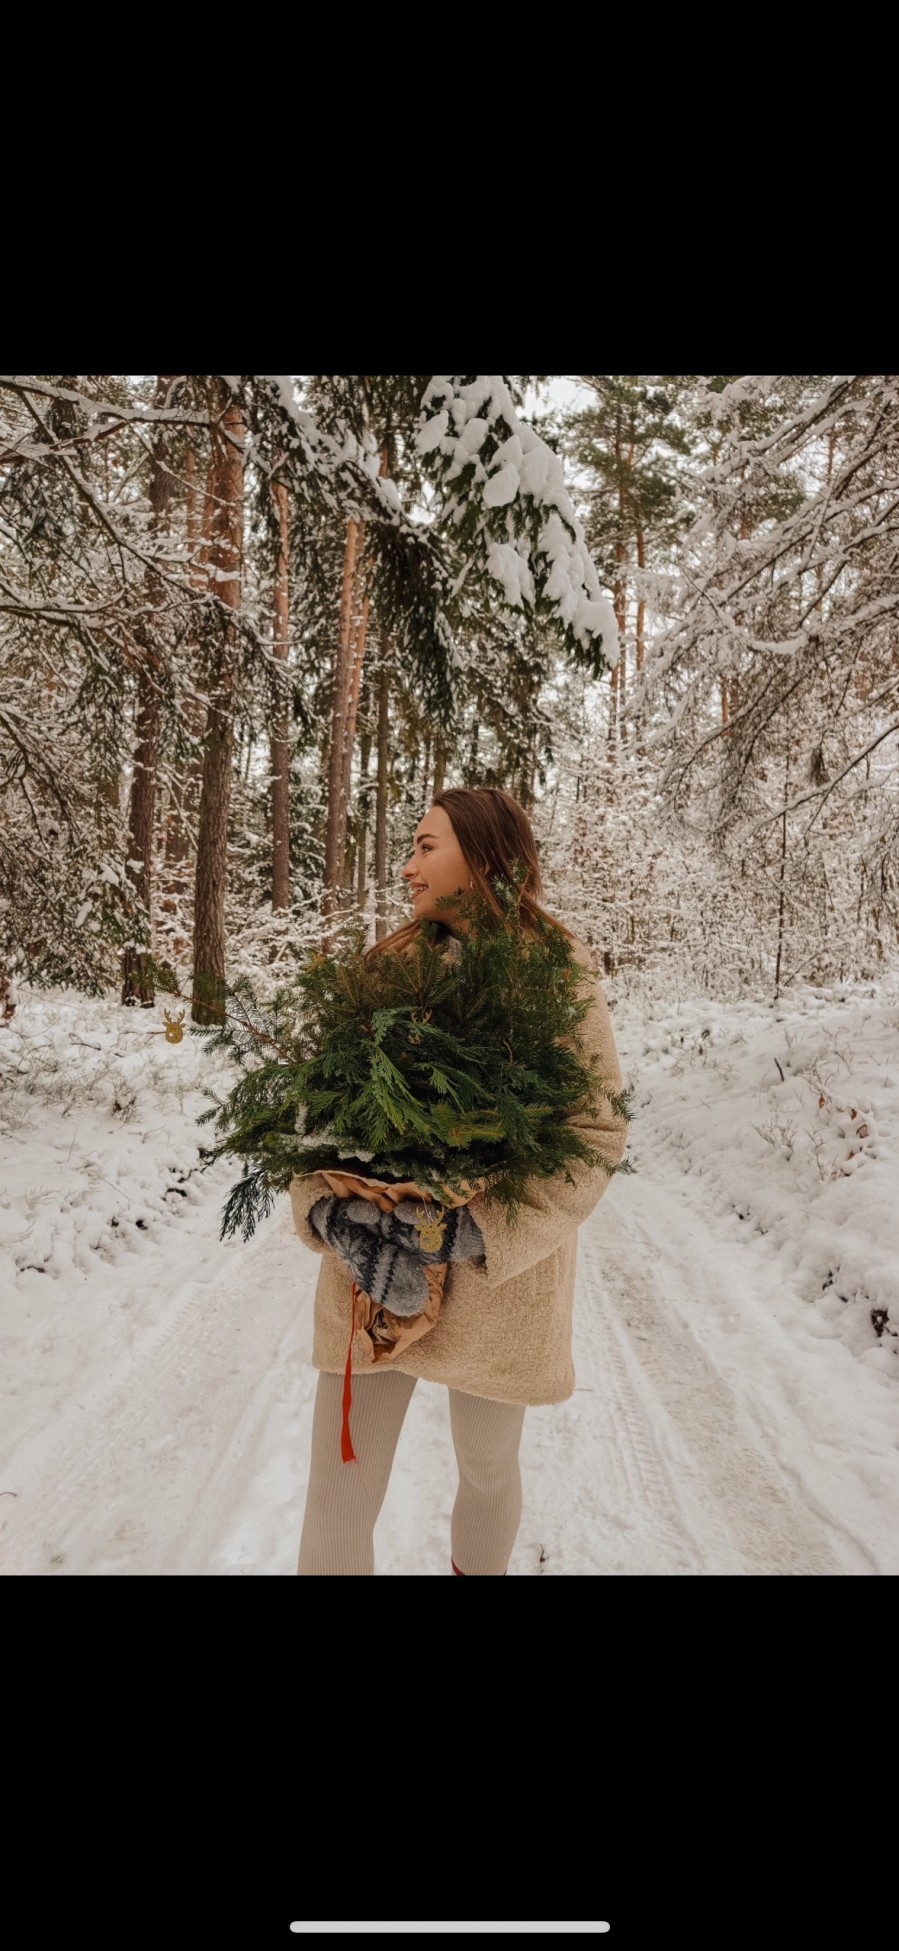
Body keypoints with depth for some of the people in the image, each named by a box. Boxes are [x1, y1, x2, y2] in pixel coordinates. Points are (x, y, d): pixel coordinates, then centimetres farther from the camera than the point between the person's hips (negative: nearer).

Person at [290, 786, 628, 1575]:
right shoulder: (390, 963, 3)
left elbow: (599, 1131, -11)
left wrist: (482, 1229, -20)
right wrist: (321, 1200, -14)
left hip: (499, 1277, -2)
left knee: (487, 1469, 21)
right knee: (335, 1496, 7)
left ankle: (479, 1565, 51)